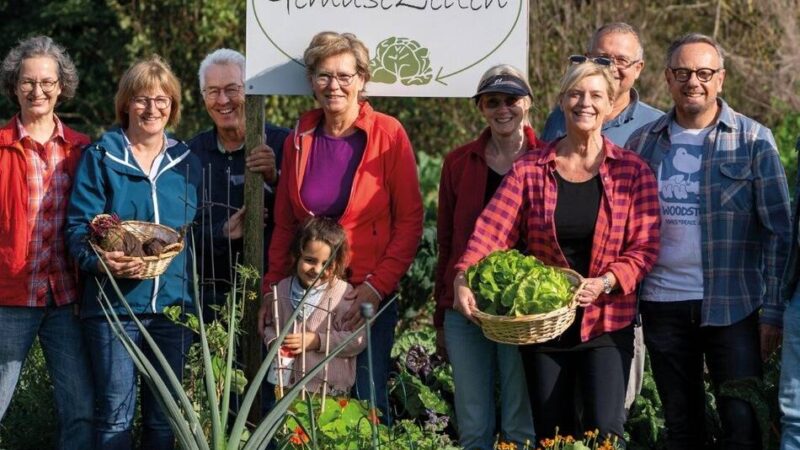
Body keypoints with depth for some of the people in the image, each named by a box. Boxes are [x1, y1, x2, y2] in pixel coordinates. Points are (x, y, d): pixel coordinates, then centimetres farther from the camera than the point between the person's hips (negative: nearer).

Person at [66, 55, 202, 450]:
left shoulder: (187, 163, 10)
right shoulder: (100, 157, -1)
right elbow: (78, 226, -5)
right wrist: (100, 260, -25)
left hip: (175, 302, 3)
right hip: (114, 305, -3)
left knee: (165, 414, 9)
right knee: (116, 414, -1)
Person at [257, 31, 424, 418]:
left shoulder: (388, 133, -5)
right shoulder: (299, 140, 7)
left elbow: (409, 220, -6)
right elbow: (284, 224, 12)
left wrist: (378, 286, -14)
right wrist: (271, 291, 6)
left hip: (369, 296, -3)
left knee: (367, 401, -1)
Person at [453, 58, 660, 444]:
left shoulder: (632, 171, 0)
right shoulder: (529, 169, 2)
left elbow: (644, 247, -4)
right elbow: (492, 230, -8)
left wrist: (606, 282, -21)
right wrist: (462, 279, -25)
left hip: (606, 323, -2)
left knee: (605, 431, -13)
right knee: (551, 436, 8)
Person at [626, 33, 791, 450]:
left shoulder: (753, 139, -2)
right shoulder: (642, 142, 7)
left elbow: (778, 231, -4)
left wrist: (773, 310, -10)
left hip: (732, 305, -3)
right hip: (662, 305, 3)